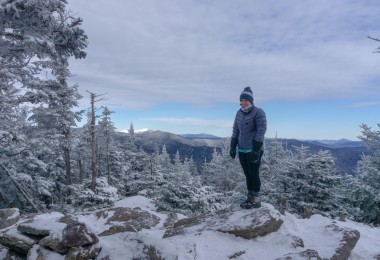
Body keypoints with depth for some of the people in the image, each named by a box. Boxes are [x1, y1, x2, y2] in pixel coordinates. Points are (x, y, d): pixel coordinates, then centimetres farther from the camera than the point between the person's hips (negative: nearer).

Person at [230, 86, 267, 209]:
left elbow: (261, 131, -13)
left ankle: (256, 200, 14)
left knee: (254, 174, 2)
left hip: (253, 150, -6)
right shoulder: (239, 113, 10)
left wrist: (256, 149, -18)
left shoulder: (258, 112, -8)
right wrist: (233, 146, 11)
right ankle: (250, 197, 25)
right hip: (242, 150, 6)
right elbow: (235, 131, 16)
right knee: (247, 174, 13)